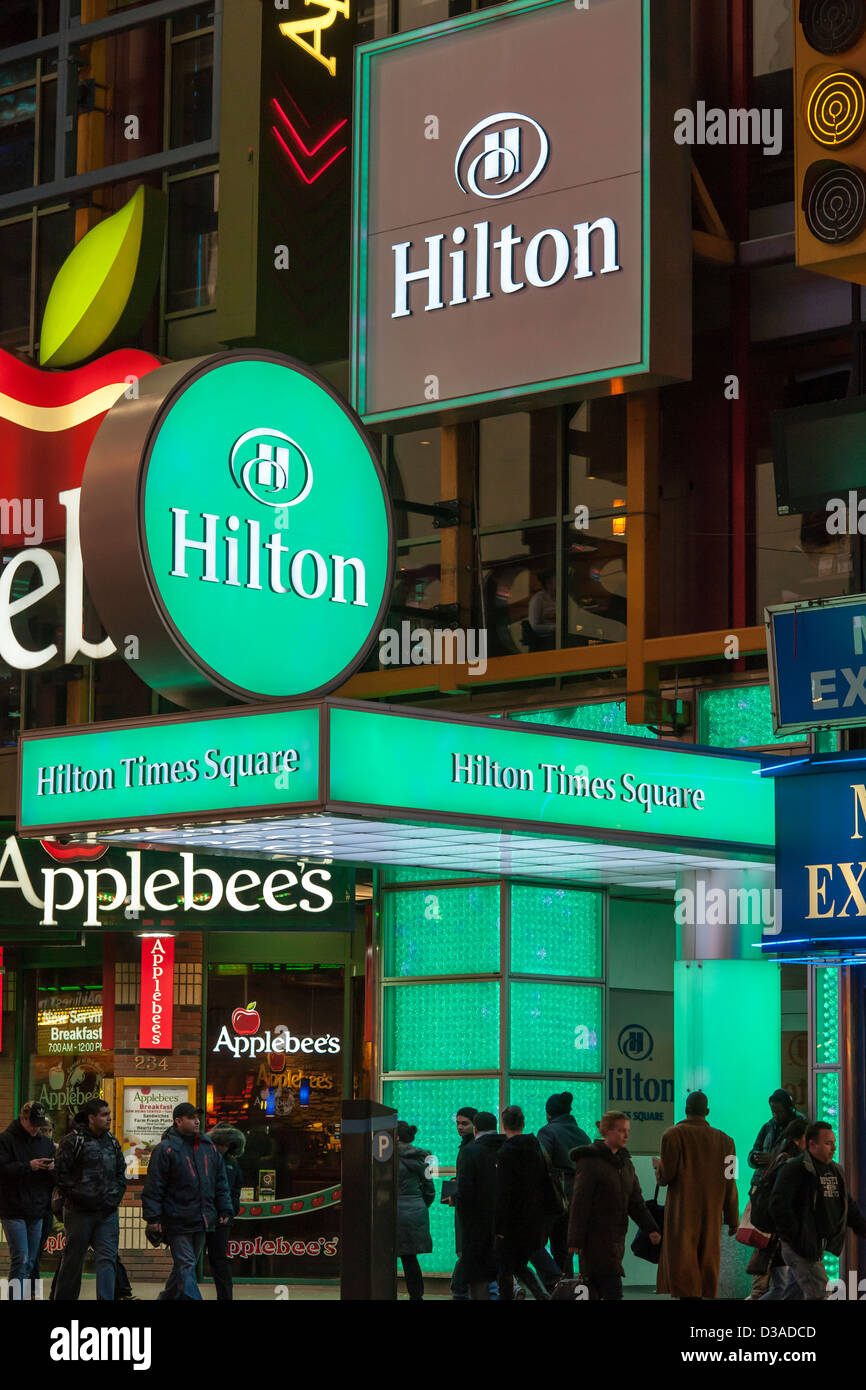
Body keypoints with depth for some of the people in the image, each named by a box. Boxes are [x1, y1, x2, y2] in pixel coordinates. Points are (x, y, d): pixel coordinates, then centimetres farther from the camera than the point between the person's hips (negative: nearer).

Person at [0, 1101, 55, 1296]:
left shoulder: (46, 1142, 14)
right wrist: (28, 1166, -19)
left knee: (31, 1261, 9)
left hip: (37, 1211, 6)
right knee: (20, 1259, -13)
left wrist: (52, 1168, -5)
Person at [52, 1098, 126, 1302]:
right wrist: (78, 1197, -11)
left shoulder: (112, 1142, 12)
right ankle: (63, 1298, 15)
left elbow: (121, 1172, 21)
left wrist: (115, 1197, 7)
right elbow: (61, 1175, -8)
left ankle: (106, 1299, -7)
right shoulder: (72, 1141, -7)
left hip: (108, 1211, 5)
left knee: (107, 1258, -4)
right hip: (80, 1212, -5)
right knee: (73, 1259, 4)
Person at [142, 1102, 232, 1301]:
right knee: (185, 1267, -10)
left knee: (185, 1265, 15)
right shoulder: (166, 1149, -7)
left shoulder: (209, 1148, 12)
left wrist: (225, 1210, 13)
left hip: (203, 1221, 6)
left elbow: (221, 1182, 19)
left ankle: (167, 1296, 30)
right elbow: (153, 1186, -9)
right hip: (178, 1222, -6)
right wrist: (153, 1217, -13)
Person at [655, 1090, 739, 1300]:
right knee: (708, 1265, 10)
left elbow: (666, 1176, -8)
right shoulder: (724, 1140, 4)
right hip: (712, 1213, 4)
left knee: (681, 1263, -3)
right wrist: (732, 1220, 11)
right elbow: (729, 1184, 5)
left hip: (682, 1214, -4)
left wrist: (657, 1165, 15)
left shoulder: (673, 1135, -8)